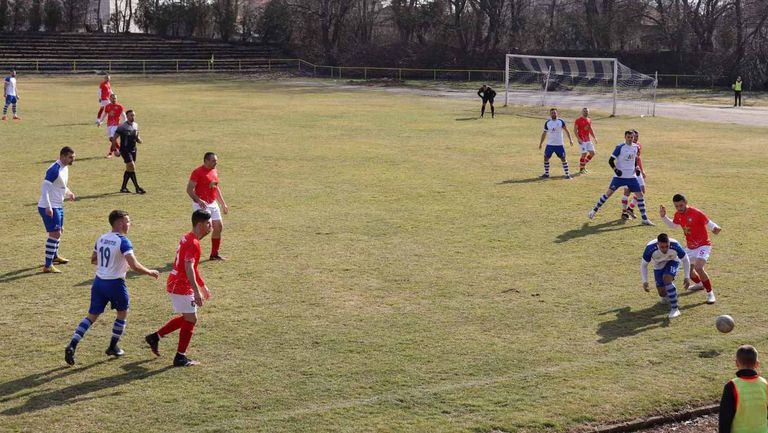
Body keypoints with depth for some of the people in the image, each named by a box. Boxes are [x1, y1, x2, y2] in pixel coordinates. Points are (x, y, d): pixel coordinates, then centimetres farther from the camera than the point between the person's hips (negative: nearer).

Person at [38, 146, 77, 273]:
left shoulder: (65, 168, 9)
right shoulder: (54, 170, -22)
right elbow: (44, 188, -26)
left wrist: (68, 193, 8)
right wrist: (48, 207, -30)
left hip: (58, 206, 10)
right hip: (49, 207, -10)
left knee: (59, 231, 25)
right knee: (55, 234, -13)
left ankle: (54, 256, 47)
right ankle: (48, 266, -11)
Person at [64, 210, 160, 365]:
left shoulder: (101, 239, 7)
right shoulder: (123, 242, -16)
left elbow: (93, 260, 19)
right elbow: (135, 266, -23)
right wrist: (150, 272, -7)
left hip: (99, 281, 6)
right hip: (115, 283, -6)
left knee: (92, 316, 9)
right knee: (123, 313, 18)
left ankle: (72, 345, -6)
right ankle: (113, 347, 23)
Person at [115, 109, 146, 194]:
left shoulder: (136, 125, 7)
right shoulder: (122, 127, -13)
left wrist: (138, 139, -3)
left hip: (133, 150, 7)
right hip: (125, 151, -7)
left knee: (129, 169, 11)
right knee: (132, 168, -13)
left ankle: (123, 187, 22)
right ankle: (137, 188, -10)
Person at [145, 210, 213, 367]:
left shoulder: (188, 239, 13)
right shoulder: (193, 243, -20)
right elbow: (189, 268, -30)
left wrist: (202, 285, 29)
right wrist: (197, 292, -35)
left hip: (175, 284, 10)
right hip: (182, 287, -10)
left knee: (186, 318, 20)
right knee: (191, 320, -1)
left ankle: (155, 337, 23)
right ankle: (180, 358, 5)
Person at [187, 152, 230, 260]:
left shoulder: (214, 172, 12)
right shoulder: (198, 172, -13)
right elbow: (189, 189, -17)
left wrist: (223, 204, 23)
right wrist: (199, 201, -31)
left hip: (213, 204, 8)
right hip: (202, 204, -8)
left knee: (219, 227, 8)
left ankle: (214, 254, 20)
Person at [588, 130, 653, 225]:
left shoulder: (635, 147, 6)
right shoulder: (620, 147, -10)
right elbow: (611, 160, -8)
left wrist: (636, 167, 7)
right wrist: (615, 169, -20)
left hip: (631, 176, 4)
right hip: (620, 176, -4)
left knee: (640, 195, 0)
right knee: (609, 193, -6)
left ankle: (645, 219, 7)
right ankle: (594, 210, 10)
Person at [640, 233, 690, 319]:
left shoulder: (675, 245, -36)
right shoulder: (650, 248, -36)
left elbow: (685, 260, -17)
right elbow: (643, 265, -18)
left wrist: (687, 277, -21)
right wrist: (645, 282, -26)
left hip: (672, 262, -2)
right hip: (658, 266, 2)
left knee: (666, 279, -32)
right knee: (662, 294, 1)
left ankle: (675, 308, -26)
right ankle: (667, 296, 41)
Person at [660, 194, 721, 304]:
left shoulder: (696, 213, -22)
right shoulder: (678, 215, -2)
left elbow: (708, 222, -15)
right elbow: (673, 225, 18)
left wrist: (715, 228, -36)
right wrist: (664, 216, 5)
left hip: (703, 245, -7)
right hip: (690, 247, 7)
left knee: (698, 267, -26)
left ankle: (710, 293, -11)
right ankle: (699, 283, 49)